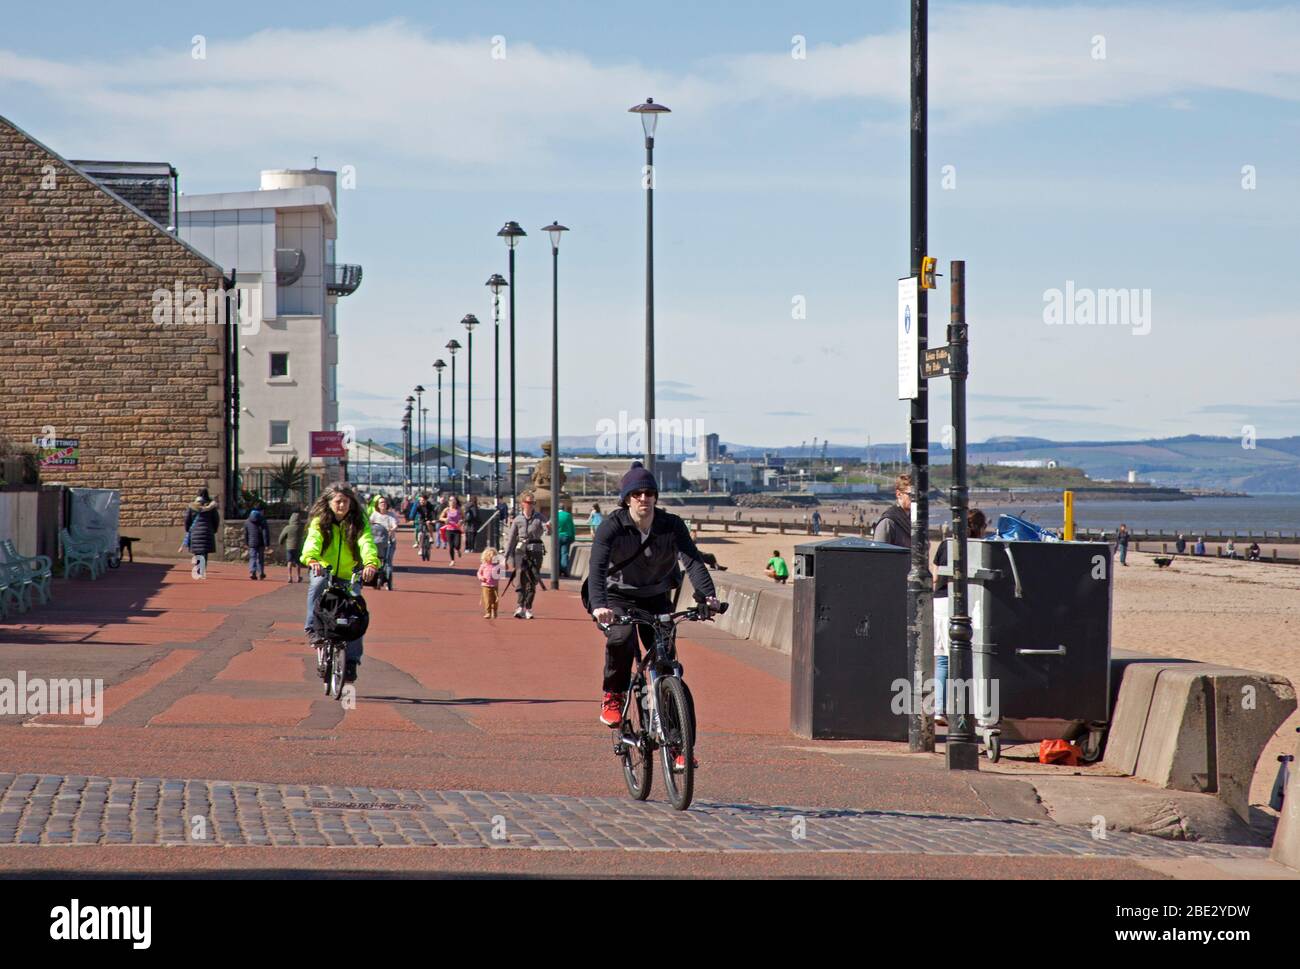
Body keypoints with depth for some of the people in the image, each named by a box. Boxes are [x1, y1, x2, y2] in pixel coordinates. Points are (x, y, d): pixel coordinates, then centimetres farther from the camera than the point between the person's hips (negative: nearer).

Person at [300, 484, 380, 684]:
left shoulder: (358, 523, -4)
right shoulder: (319, 522, -5)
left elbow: (367, 543, -21)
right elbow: (313, 541, -24)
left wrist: (371, 563, -42)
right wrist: (311, 559, -47)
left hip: (349, 577, 1)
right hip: (324, 572, -1)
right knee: (318, 584, -36)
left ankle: (351, 662, 4)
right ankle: (313, 628, -25)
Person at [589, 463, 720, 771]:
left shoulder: (672, 525, -13)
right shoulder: (612, 526, -19)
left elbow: (692, 560, -25)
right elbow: (597, 567, -32)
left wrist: (707, 595, -43)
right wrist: (598, 605, -50)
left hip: (656, 598, 2)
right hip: (618, 597, -2)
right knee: (621, 637, -36)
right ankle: (613, 697, -11)